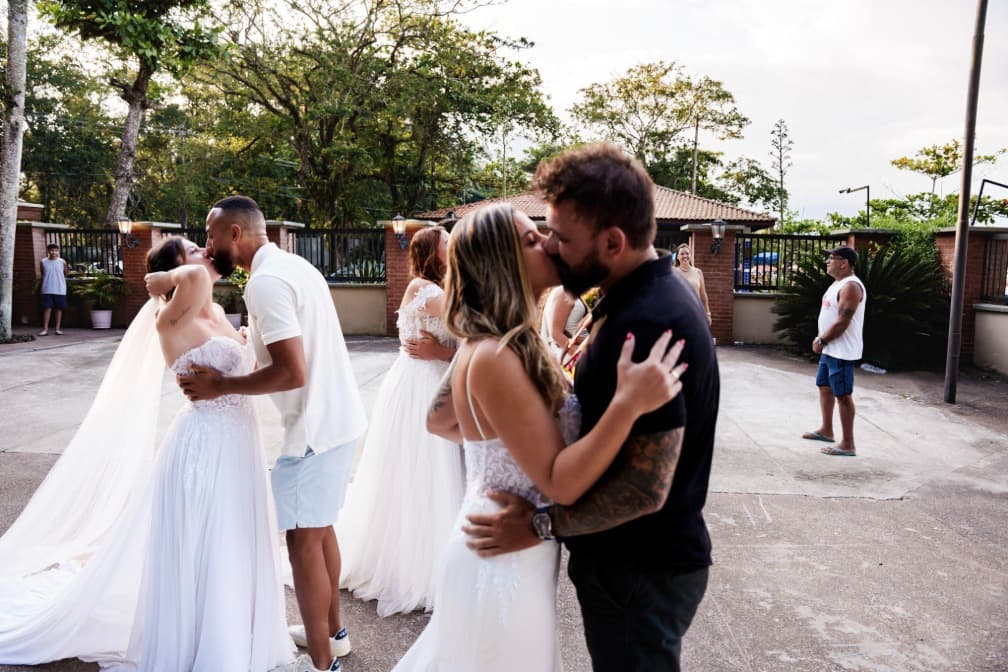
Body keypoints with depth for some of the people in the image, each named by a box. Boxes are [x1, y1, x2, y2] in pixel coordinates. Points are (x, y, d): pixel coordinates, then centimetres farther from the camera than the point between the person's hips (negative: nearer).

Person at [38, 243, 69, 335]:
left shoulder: (62, 262, 1)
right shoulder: (43, 262, 2)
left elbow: (65, 274, 12)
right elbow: (42, 274, 15)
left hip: (60, 290, 0)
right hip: (47, 290, 0)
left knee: (59, 308, 4)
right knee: (47, 308, -1)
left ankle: (58, 328, 11)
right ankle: (45, 329, 1)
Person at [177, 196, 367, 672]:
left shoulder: (265, 282, -19)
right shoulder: (293, 265, 12)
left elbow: (292, 373, -25)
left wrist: (221, 386, -15)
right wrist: (260, 335, 19)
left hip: (315, 427, -10)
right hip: (338, 417, 10)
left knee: (303, 540, 2)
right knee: (320, 528, 21)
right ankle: (332, 630, 36)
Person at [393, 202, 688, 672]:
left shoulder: (489, 346, 1)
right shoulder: (496, 359, -28)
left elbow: (444, 423, 15)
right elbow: (560, 483, -28)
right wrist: (628, 404, -37)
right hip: (508, 563, -9)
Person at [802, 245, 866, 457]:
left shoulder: (850, 286, -20)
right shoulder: (837, 283, 14)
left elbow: (842, 322, -24)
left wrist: (821, 341, -14)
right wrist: (820, 338, 9)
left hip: (842, 352, -11)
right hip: (830, 350, 11)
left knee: (843, 395, -6)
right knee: (824, 387, 21)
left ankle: (848, 444, 0)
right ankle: (826, 430, 36)